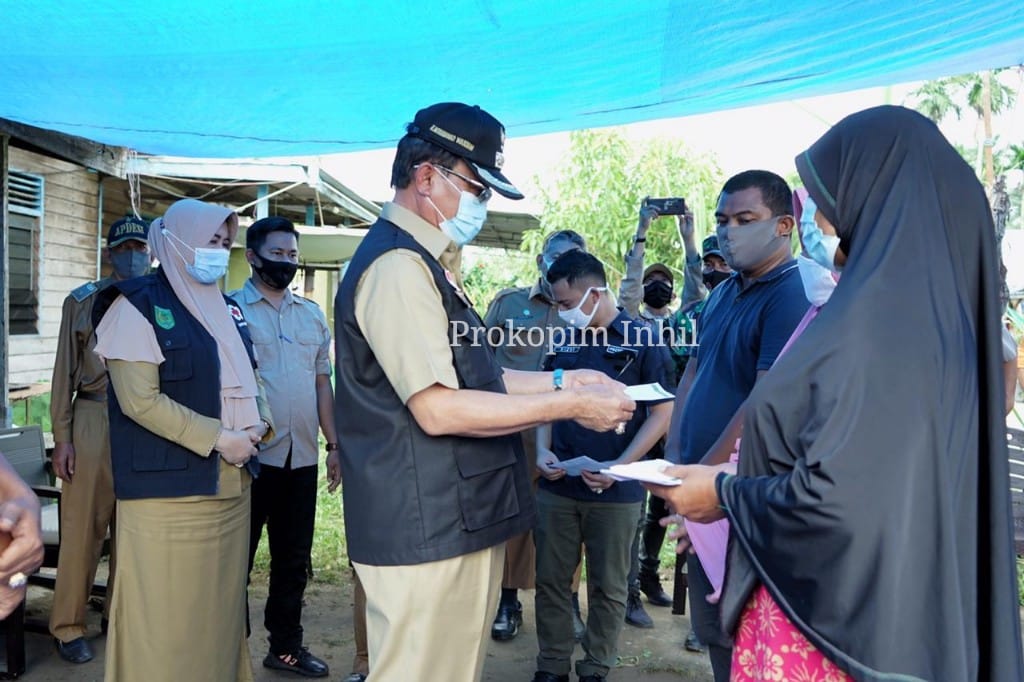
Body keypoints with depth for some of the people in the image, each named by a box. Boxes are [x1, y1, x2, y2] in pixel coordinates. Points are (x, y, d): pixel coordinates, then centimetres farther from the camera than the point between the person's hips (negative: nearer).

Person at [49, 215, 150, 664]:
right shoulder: (82, 301, 4)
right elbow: (65, 371, 3)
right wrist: (62, 437, -3)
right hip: (94, 420, -2)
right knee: (83, 526, 3)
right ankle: (68, 626, 16)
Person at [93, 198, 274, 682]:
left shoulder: (226, 309, 16)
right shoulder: (137, 306, -6)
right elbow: (141, 401, -14)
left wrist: (257, 423, 2)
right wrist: (218, 439, -16)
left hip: (230, 487, 7)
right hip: (168, 491, -7)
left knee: (221, 608, 13)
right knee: (167, 615, -1)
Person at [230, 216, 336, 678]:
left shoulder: (312, 314, 12)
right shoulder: (231, 308, -3)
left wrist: (335, 445, 11)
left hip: (302, 457, 5)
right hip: (251, 455, -5)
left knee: (293, 559, 15)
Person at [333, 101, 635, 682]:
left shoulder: (427, 263, 16)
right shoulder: (399, 265, -17)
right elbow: (439, 408, -24)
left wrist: (557, 379, 10)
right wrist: (571, 405, -18)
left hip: (457, 521, 10)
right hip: (429, 531, -10)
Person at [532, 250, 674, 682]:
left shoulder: (643, 340, -7)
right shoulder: (564, 342, 8)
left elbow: (662, 414, -7)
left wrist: (620, 466, -17)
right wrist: (543, 450, -2)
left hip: (615, 491, -4)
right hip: (557, 486, 5)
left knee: (607, 587, 10)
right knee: (551, 580, 11)